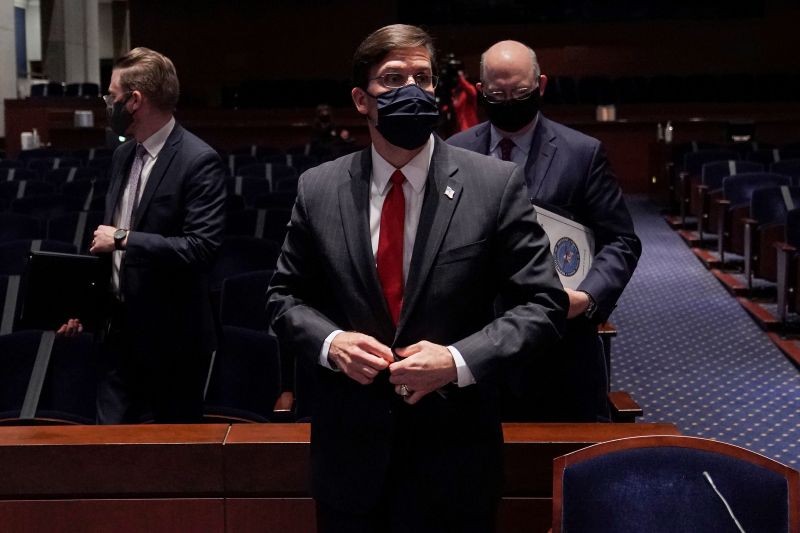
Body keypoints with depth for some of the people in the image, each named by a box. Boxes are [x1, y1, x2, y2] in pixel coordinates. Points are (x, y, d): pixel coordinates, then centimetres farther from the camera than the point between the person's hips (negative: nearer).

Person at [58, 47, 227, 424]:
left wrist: (124, 238, -19)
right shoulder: (123, 155, 10)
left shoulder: (199, 161, -15)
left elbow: (201, 248, -24)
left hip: (172, 336, -7)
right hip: (120, 327, 7)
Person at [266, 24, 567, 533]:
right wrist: (329, 341, -12)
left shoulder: (496, 183, -7)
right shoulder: (318, 189, 0)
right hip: (349, 448, 2)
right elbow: (286, 297, 8)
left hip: (454, 451, -2)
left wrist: (459, 359, -18)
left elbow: (543, 302, -5)